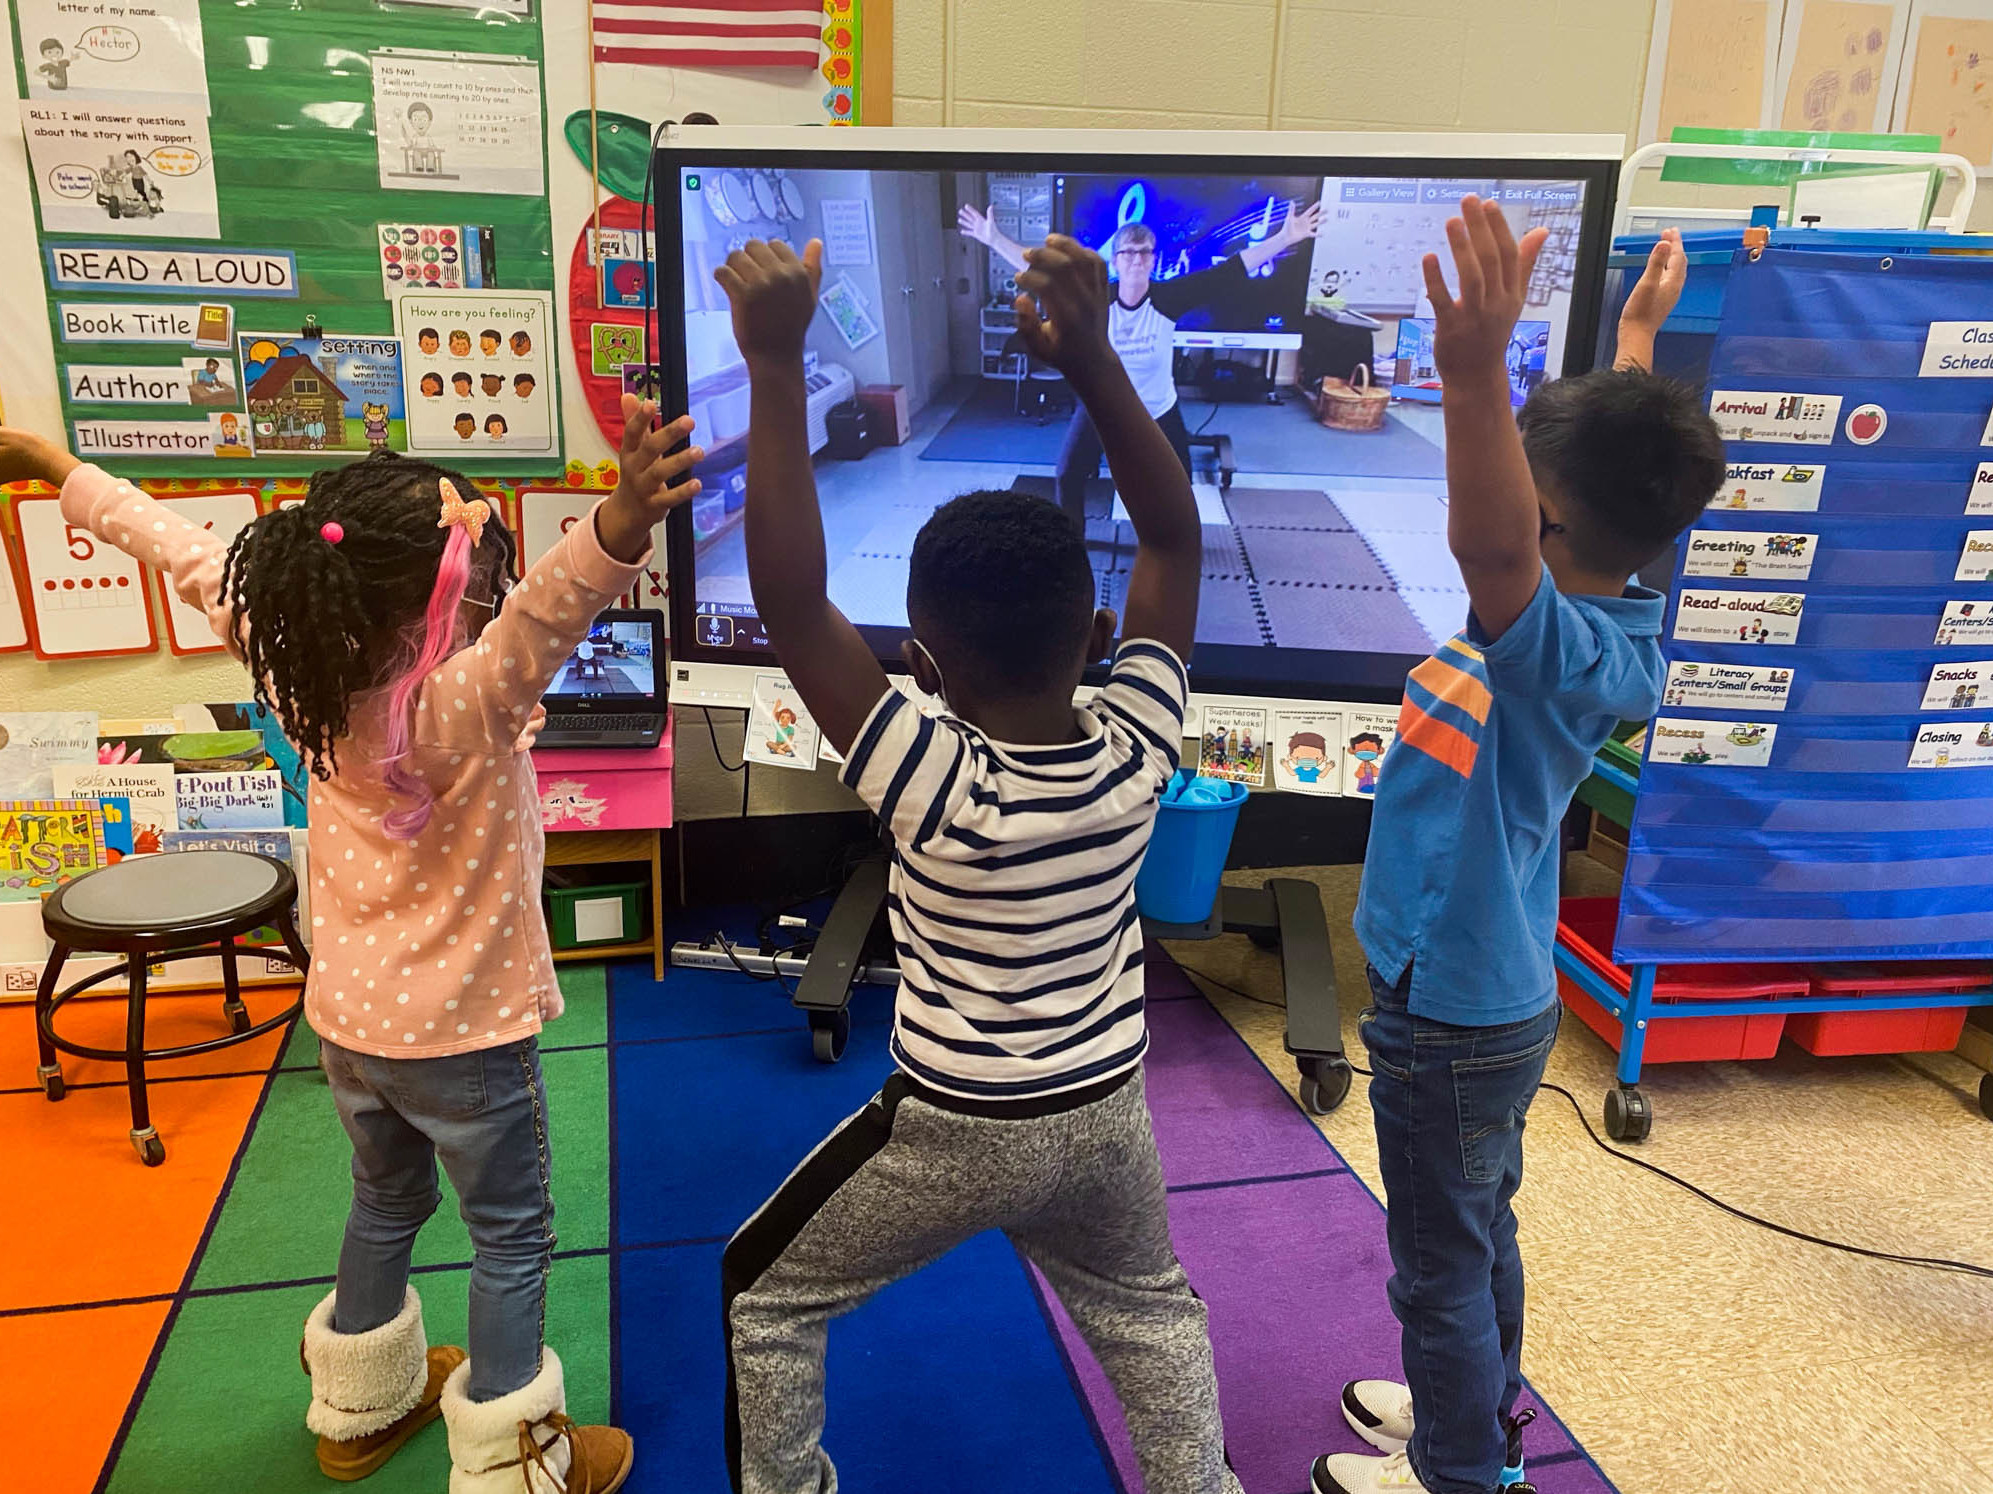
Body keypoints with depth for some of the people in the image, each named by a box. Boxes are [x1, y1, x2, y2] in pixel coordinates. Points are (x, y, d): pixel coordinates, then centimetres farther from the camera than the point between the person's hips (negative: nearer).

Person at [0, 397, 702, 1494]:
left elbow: (193, 558, 2)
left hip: (347, 1016, 7)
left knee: (385, 1202, 28)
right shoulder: (464, 709, -29)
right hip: (461, 1031, -7)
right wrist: (622, 525, -67)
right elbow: (544, 610, -50)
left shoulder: (303, 677, -9)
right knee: (511, 1237, 12)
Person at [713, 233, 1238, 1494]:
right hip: (1106, 1113, 4)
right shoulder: (1139, 750, -18)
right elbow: (1176, 539, -10)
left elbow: (790, 606, -35)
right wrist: (1089, 353, -16)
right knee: (1149, 1306, 32)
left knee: (765, 1296, 22)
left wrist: (778, 369, -37)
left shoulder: (938, 789, -29)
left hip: (952, 1131, -4)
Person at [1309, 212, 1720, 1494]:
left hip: (1452, 1016, -9)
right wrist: (1640, 333, 26)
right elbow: (1621, 459, 14)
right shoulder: (1626, 626, -2)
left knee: (1446, 1259, 12)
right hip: (1499, 992, 9)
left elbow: (1493, 547, -52)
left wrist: (1477, 375, -65)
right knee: (1480, 1231, 27)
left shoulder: (1563, 652, -29)